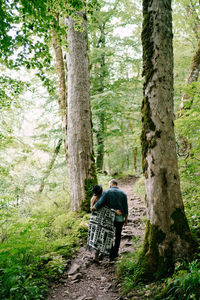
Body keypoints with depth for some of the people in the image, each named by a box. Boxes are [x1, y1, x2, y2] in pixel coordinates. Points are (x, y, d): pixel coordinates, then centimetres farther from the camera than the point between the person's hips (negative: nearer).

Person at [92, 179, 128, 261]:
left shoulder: (107, 192, -8)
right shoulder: (123, 193, -1)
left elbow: (100, 203, -19)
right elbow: (125, 208, -1)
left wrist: (93, 208, -1)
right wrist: (126, 219, 9)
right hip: (120, 218, 1)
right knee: (118, 236, 14)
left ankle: (109, 252, 23)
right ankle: (114, 254, 17)